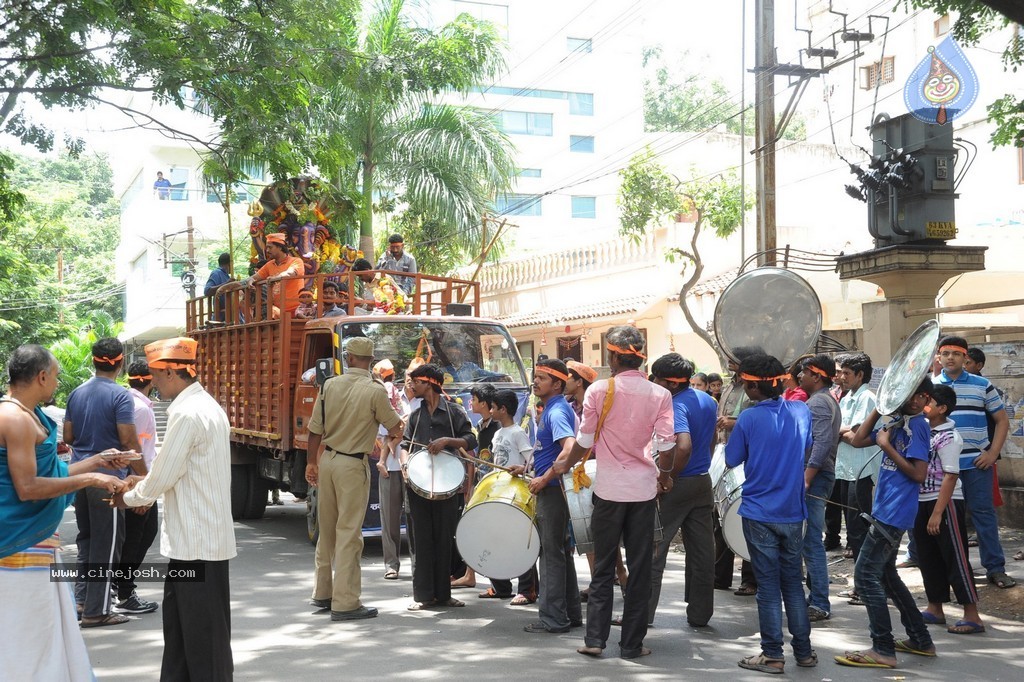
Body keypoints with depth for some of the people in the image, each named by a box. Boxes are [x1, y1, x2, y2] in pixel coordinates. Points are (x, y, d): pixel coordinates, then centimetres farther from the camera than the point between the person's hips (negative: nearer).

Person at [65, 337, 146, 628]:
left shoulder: (77, 394, 8)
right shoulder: (120, 396, -12)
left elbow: (67, 436, 13)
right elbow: (129, 441, -16)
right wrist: (143, 476, -12)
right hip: (108, 476, -7)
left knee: (86, 537, 19)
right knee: (106, 543, 1)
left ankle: (82, 597, 20)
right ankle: (96, 610, 5)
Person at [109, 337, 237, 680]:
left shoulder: (187, 413, -19)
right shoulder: (204, 405, 13)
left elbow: (162, 478, -15)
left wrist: (126, 499, 2)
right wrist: (145, 487, 13)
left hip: (196, 543, -10)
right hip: (199, 537, 10)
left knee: (203, 634, 0)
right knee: (180, 627, 18)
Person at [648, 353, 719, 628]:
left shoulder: (675, 406, -19)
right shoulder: (708, 401, 8)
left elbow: (683, 447, -33)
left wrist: (668, 477, -20)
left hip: (677, 485, -8)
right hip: (703, 482, 8)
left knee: (653, 549, 2)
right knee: (701, 552, 11)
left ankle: (642, 613, 7)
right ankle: (700, 614, 18)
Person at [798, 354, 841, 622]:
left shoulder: (818, 402, -14)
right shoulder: (828, 400, 19)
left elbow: (821, 443, -25)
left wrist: (805, 479, -29)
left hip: (813, 478, -11)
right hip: (819, 478, 11)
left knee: (811, 542, -8)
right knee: (811, 540, 15)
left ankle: (820, 605, -5)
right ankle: (816, 598, 21)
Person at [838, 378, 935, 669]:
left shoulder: (916, 426, -14)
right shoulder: (896, 422, 13)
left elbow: (918, 474, -20)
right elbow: (858, 440, 11)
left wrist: (886, 446, -16)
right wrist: (880, 407, 6)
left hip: (894, 513, -10)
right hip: (887, 510, 10)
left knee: (866, 576, -9)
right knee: (885, 575, 19)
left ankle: (883, 650, -5)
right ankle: (921, 640, 28)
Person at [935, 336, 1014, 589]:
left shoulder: (983, 385, 3)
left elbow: (1002, 420, 7)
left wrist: (993, 453, -4)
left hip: (977, 462, -1)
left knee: (984, 513, 1)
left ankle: (995, 568, 8)